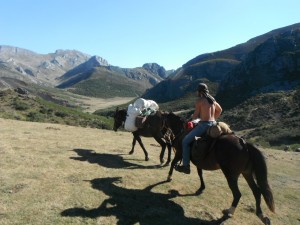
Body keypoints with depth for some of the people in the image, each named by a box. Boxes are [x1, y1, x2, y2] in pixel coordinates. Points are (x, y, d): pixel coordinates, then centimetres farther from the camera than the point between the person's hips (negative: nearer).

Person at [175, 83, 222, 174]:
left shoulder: (199, 100, -10)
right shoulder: (212, 99, 13)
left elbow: (195, 116, -10)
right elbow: (219, 110, 25)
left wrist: (192, 116, 11)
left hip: (204, 125, -8)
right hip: (213, 124, 8)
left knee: (185, 141, 0)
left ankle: (186, 166, -2)